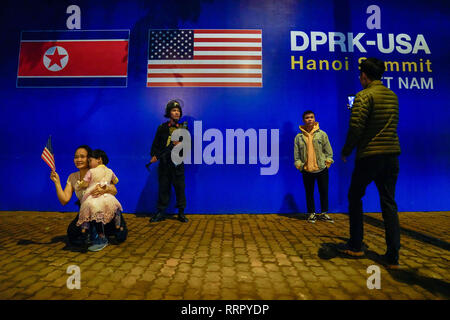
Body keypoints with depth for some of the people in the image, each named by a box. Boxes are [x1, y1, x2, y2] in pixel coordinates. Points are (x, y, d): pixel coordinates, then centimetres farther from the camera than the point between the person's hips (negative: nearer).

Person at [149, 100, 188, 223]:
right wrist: (154, 156, -7)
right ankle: (160, 213, 17)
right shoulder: (162, 128, 6)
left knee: (180, 188, 2)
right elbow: (155, 145, 9)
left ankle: (181, 213, 13)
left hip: (178, 163, 0)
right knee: (163, 189, 6)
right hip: (164, 164, 0)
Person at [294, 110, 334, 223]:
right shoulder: (299, 137, 1)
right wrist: (300, 165, -3)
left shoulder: (322, 134, 2)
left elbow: (328, 151, 6)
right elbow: (296, 155, 4)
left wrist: (327, 162, -1)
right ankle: (311, 213, 21)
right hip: (307, 171, 0)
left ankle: (324, 213, 24)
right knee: (309, 193, 8)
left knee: (324, 192, 8)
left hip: (322, 169, 1)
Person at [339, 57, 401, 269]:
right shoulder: (393, 96, 13)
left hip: (369, 156, -6)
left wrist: (346, 151, -3)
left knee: (355, 197, 11)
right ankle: (392, 256, 9)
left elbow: (356, 127, -18)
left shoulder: (365, 96, -10)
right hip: (391, 155, 6)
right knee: (388, 203, 8)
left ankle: (356, 246, 19)